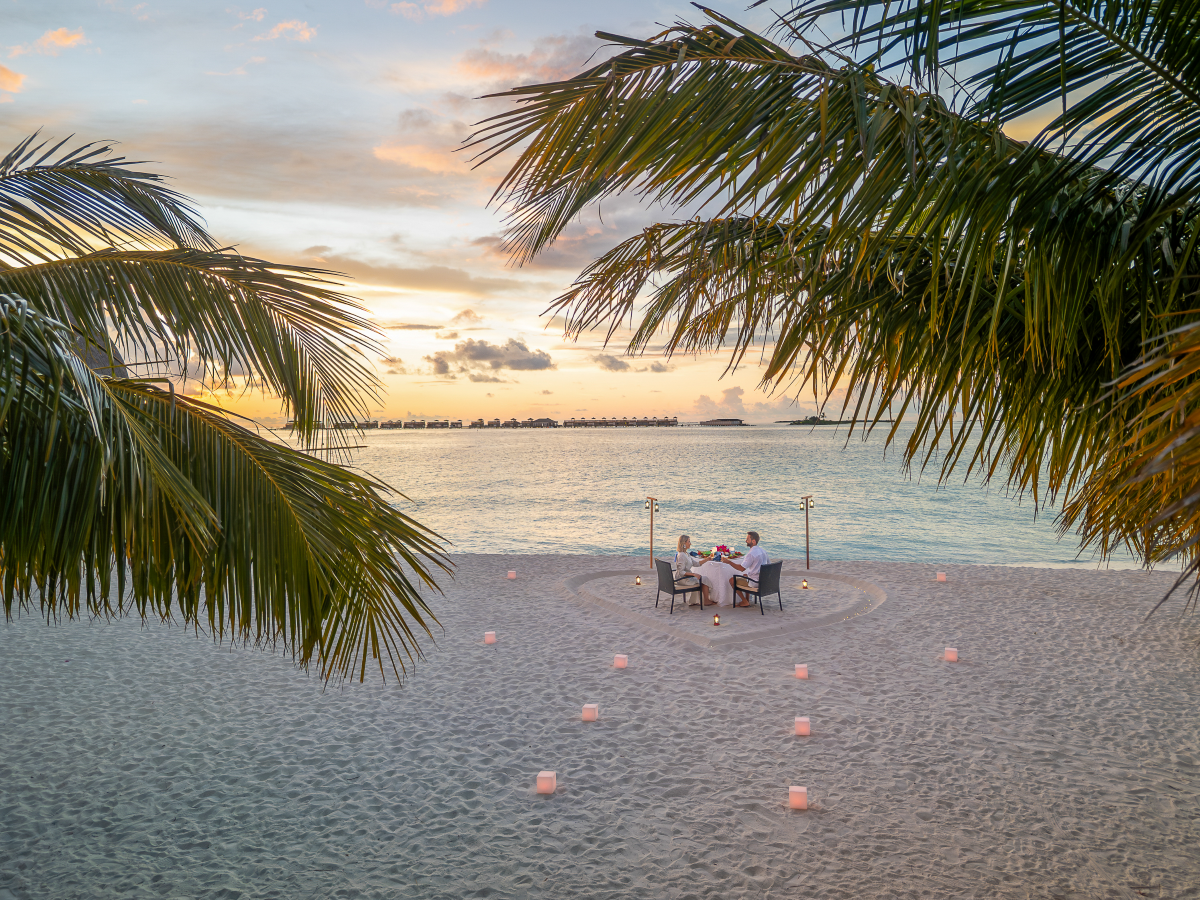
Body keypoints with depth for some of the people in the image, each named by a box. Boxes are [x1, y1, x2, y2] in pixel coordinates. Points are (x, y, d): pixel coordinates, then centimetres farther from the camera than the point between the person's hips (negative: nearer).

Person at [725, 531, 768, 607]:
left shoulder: (751, 553, -23)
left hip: (755, 582, -9)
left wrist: (729, 562, -14)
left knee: (732, 580, 6)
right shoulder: (762, 550, 5)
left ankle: (745, 602, 12)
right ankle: (747, 600, 32)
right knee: (745, 575, 35)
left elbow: (741, 568, -23)